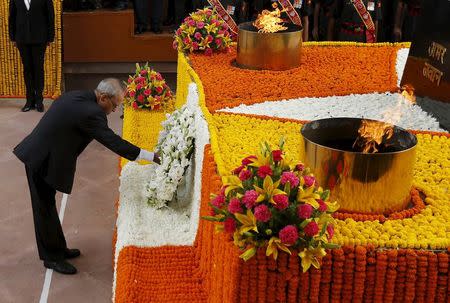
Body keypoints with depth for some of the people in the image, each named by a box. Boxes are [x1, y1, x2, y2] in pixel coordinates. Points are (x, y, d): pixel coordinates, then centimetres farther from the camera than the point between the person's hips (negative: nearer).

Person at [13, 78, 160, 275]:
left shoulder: (77, 97, 3)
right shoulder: (91, 112, -25)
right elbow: (113, 142, -26)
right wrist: (152, 157, -23)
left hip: (41, 154, 10)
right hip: (42, 160, -10)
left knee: (47, 205, 20)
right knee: (45, 208, 4)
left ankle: (58, 248, 34)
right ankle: (51, 258, 19)